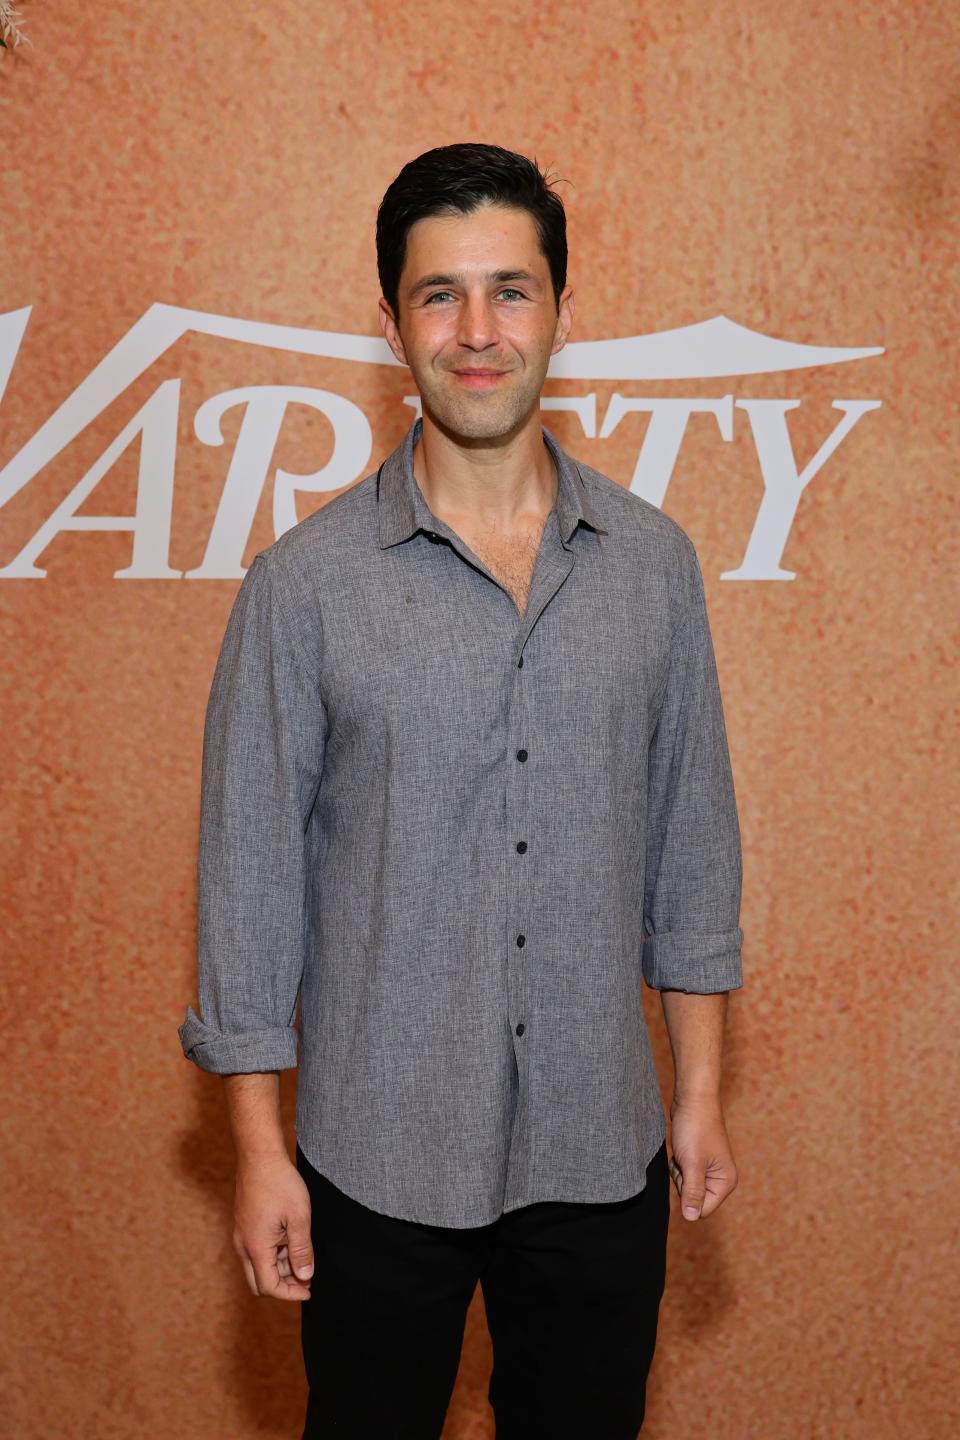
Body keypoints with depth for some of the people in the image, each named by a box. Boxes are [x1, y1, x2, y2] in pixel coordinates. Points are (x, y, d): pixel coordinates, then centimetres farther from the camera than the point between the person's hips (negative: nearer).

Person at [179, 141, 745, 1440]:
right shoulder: (304, 582, -9)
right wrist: (258, 1146, -5)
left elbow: (693, 837, 6)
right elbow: (249, 864, -5)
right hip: (380, 1156, -2)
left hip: (602, 1150, 2)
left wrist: (702, 1090, 6)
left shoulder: (655, 562, 0)